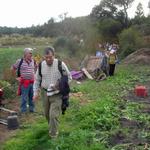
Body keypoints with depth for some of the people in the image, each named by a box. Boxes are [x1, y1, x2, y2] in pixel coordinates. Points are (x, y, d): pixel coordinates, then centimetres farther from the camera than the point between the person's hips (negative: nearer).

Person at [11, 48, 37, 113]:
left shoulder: (32, 61, 5)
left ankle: (32, 109, 28)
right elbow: (13, 68, 1)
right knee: (24, 98, -1)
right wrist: (17, 76, -1)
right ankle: (23, 111, 10)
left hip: (32, 82, 5)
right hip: (24, 83, -5)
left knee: (32, 97, 14)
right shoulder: (20, 61, -8)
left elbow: (35, 67, 25)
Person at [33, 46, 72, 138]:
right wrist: (36, 92, 1)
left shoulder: (60, 64, -15)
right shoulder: (41, 65, -4)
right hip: (45, 93, 4)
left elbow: (69, 77, -3)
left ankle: (53, 136, 6)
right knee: (47, 113, 18)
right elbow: (37, 80, 8)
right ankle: (52, 127, 46)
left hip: (56, 94, -4)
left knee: (54, 115, -10)